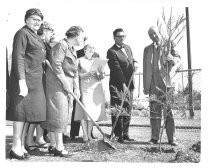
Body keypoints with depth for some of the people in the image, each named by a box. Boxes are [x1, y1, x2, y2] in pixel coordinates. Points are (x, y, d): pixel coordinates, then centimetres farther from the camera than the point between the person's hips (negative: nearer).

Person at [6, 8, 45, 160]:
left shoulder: (36, 36, 20)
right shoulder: (22, 33, -8)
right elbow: (18, 58, -16)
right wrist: (21, 81, -22)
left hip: (35, 80, 9)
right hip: (25, 78, -9)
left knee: (27, 112, 9)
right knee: (22, 110, -7)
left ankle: (22, 146, 15)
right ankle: (16, 147, -2)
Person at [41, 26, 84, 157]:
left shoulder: (72, 50, 20)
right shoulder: (61, 45, -10)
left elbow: (75, 71, 20)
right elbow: (56, 65, -19)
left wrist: (76, 87, 12)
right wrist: (65, 82, -18)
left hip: (67, 85, 10)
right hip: (57, 83, -10)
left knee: (64, 114, 9)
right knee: (59, 113, -9)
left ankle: (53, 145, 15)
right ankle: (59, 147, -6)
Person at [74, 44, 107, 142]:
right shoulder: (80, 60, 5)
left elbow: (102, 75, 16)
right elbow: (77, 75, -3)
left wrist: (100, 75, -6)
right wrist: (88, 74, -16)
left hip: (96, 88, 4)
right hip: (84, 88, -4)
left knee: (94, 111, -1)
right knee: (84, 111, -10)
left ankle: (89, 134, 6)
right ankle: (85, 134, -6)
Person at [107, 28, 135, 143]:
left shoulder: (127, 47, 14)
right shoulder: (112, 52, -11)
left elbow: (132, 62, 27)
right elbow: (117, 69, -16)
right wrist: (123, 85, -20)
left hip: (129, 84, 8)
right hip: (117, 85, -7)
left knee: (128, 110, 9)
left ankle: (125, 134, 16)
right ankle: (118, 135, 1)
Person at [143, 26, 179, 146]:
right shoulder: (147, 50, 16)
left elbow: (175, 63, 7)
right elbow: (145, 68, 16)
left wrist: (171, 60, -18)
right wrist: (145, 86, 9)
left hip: (165, 82, -2)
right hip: (153, 84, 2)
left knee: (169, 110, -4)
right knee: (154, 111, 2)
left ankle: (171, 138, 0)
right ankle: (155, 137, 8)